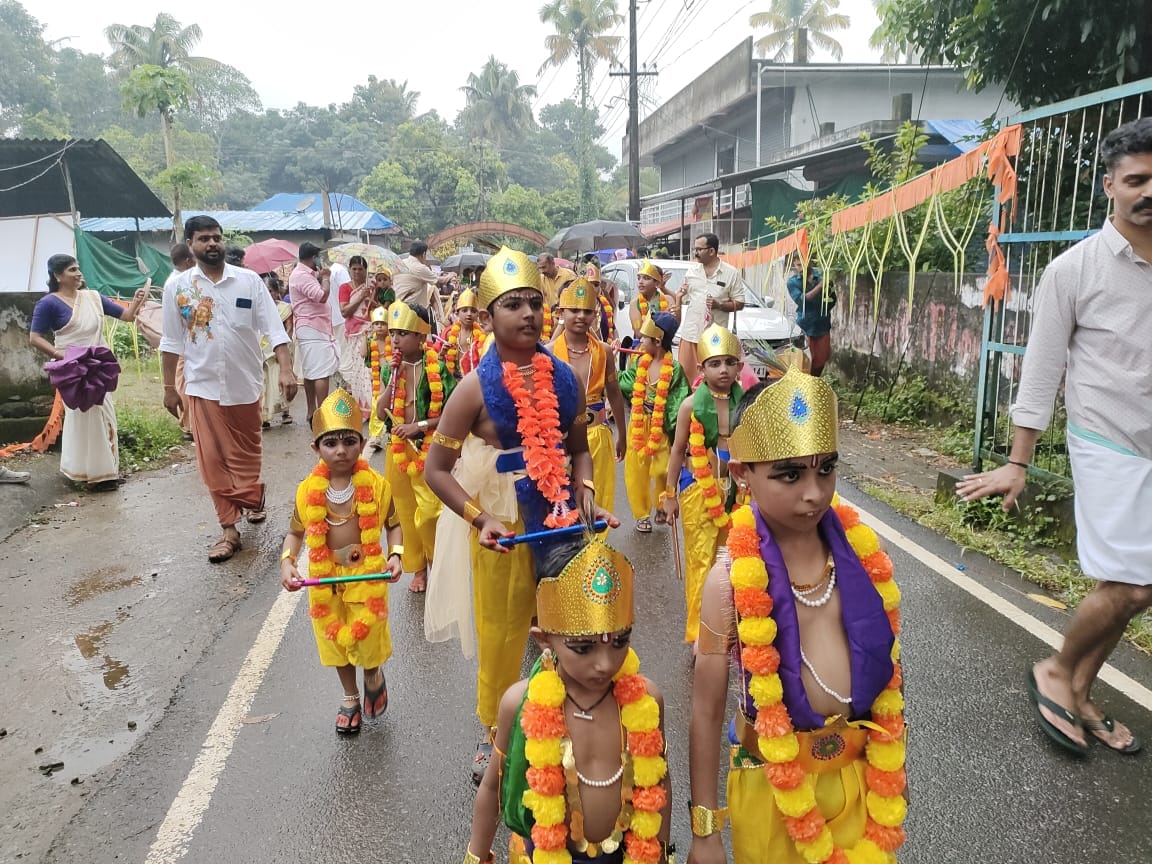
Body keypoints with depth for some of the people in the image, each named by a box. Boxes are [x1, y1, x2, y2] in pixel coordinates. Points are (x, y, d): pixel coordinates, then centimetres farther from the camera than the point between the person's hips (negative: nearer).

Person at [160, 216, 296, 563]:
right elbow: (171, 343, 5)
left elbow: (274, 330, -6)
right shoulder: (177, 288, -1)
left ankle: (252, 497, 43)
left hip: (245, 383, 0)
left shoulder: (249, 281, -4)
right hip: (204, 387, 0)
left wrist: (286, 370, -16)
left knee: (247, 454, 15)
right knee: (213, 460, 1)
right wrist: (169, 387, 5)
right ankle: (229, 528, 9)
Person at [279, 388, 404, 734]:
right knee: (336, 641, 18)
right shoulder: (307, 491, -9)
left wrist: (395, 555, -17)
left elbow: (393, 524, -1)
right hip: (325, 580, 3)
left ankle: (375, 676, 40)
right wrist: (287, 561, -12)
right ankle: (350, 697, 43)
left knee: (367, 641, 3)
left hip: (368, 576, -2)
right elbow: (296, 532, 5)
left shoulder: (377, 485, -14)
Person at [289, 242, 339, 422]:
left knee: (310, 372, 12)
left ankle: (311, 412, 17)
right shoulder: (302, 275, -14)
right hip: (313, 329, -11)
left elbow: (317, 295, 19)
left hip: (310, 329, 11)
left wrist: (319, 278, 8)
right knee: (321, 373, -14)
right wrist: (325, 277, -7)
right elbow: (322, 296, -22)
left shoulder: (303, 274, 18)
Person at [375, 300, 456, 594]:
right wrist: (392, 379, -11)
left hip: (429, 449, -4)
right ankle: (418, 568, 28)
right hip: (398, 449, 4)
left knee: (429, 513, -7)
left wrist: (419, 426, -17)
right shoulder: (389, 369, 3)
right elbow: (380, 414, -2)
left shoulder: (438, 368, -9)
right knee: (405, 511, 12)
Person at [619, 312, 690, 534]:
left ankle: (662, 508, 28)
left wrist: (674, 430, -15)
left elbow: (678, 402, -13)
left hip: (660, 427, -4)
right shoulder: (641, 362, 1)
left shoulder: (674, 368, -15)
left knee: (662, 470, 1)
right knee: (636, 470, 7)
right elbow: (624, 383, 10)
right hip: (638, 424, 5)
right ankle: (642, 514, 21)